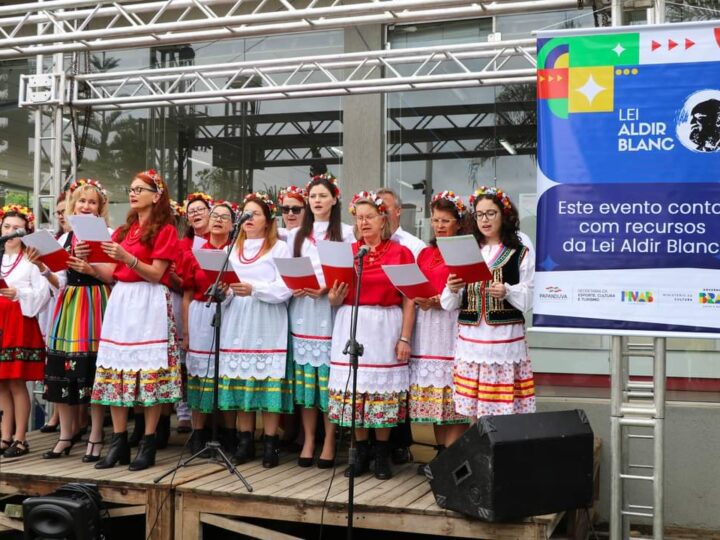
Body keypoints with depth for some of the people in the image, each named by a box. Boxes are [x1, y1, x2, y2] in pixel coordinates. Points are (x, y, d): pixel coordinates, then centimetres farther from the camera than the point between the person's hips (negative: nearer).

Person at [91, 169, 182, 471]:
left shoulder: (165, 230, -2)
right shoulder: (123, 230, 18)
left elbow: (156, 274, -11)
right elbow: (115, 272, 14)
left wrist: (127, 257, -24)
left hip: (149, 303, -7)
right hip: (120, 300, 7)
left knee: (149, 372, -6)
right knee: (115, 370, 3)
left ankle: (148, 445, 0)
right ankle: (118, 443, 10)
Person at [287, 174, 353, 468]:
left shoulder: (346, 232, 5)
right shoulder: (296, 234, 19)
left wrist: (327, 288, -16)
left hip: (331, 309, -3)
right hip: (302, 310, 4)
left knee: (330, 377, -5)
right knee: (305, 376, 2)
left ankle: (329, 442, 2)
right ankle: (308, 440, 10)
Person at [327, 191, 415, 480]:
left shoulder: (401, 253, 1)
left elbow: (409, 301, -2)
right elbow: (336, 296, 14)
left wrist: (405, 338, -8)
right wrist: (334, 297, -9)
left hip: (385, 329, -3)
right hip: (351, 327, 3)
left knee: (384, 391, 1)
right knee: (353, 390, 3)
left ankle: (382, 455, 14)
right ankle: (361, 453, 16)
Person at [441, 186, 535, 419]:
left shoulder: (520, 253, 3)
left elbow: (528, 301, -2)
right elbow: (449, 304, 9)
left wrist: (507, 291, -20)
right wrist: (452, 289, -12)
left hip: (506, 339, -3)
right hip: (471, 340, 3)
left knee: (505, 411, -4)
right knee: (473, 412, 4)